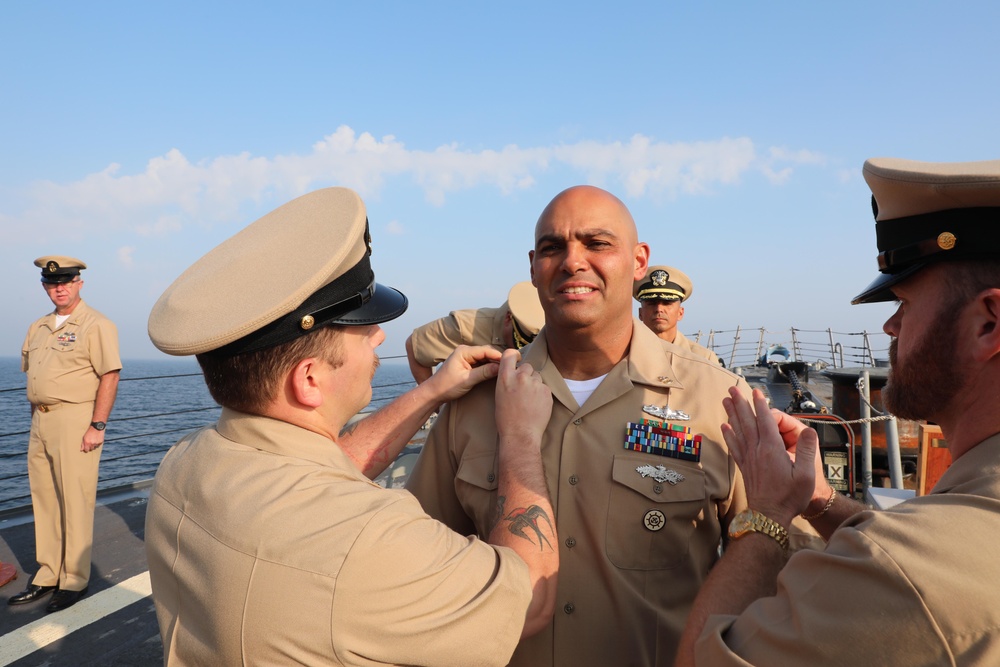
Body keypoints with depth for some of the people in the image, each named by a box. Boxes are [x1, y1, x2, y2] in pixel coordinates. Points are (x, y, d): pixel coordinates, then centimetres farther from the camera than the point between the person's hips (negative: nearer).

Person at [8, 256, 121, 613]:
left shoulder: (96, 325, -8)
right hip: (40, 422, 7)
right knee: (44, 502, 14)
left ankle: (74, 580, 11)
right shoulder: (38, 327, 16)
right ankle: (47, 575, 26)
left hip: (75, 420, -7)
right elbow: (32, 376, 21)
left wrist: (97, 426, -18)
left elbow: (109, 376, -14)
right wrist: (35, 420, 13)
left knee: (75, 503, -1)